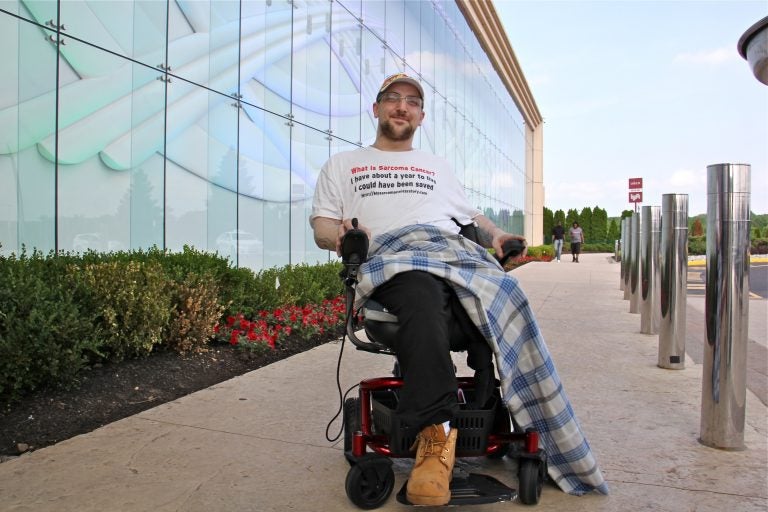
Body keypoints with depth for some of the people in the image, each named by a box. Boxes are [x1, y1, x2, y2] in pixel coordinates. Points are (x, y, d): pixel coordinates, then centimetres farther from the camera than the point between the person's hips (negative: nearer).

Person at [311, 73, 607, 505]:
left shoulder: (439, 166, 37)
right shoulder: (343, 164, 28)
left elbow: (471, 214, 29)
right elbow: (321, 225, 18)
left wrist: (494, 233, 6)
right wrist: (339, 235, -7)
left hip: (453, 246, 3)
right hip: (389, 254, -3)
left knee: (504, 294, -30)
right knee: (424, 298, -40)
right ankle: (437, 432, -41)